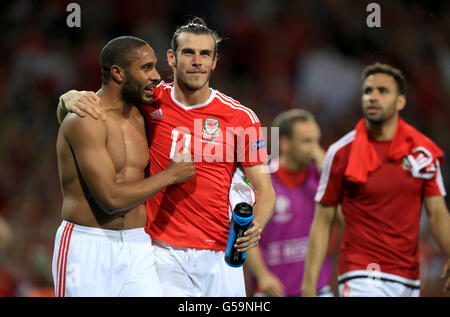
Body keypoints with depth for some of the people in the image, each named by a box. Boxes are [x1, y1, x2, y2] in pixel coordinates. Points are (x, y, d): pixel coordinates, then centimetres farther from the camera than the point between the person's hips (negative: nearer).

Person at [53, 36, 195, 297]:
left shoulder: (139, 116, 12)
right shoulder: (85, 121, -14)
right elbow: (111, 199, -20)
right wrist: (170, 175, -9)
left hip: (138, 246, 6)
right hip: (88, 248, -6)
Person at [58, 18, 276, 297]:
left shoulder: (241, 117, -1)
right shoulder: (152, 101, 1)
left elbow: (265, 190, 2)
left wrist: (255, 227, -19)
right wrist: (72, 98, -13)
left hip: (220, 256, 1)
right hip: (165, 252, -1)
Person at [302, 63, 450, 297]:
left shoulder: (423, 152, 5)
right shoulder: (341, 153, -2)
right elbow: (322, 223, 1)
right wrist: (309, 286, -5)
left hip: (409, 281, 4)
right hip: (362, 276, -4)